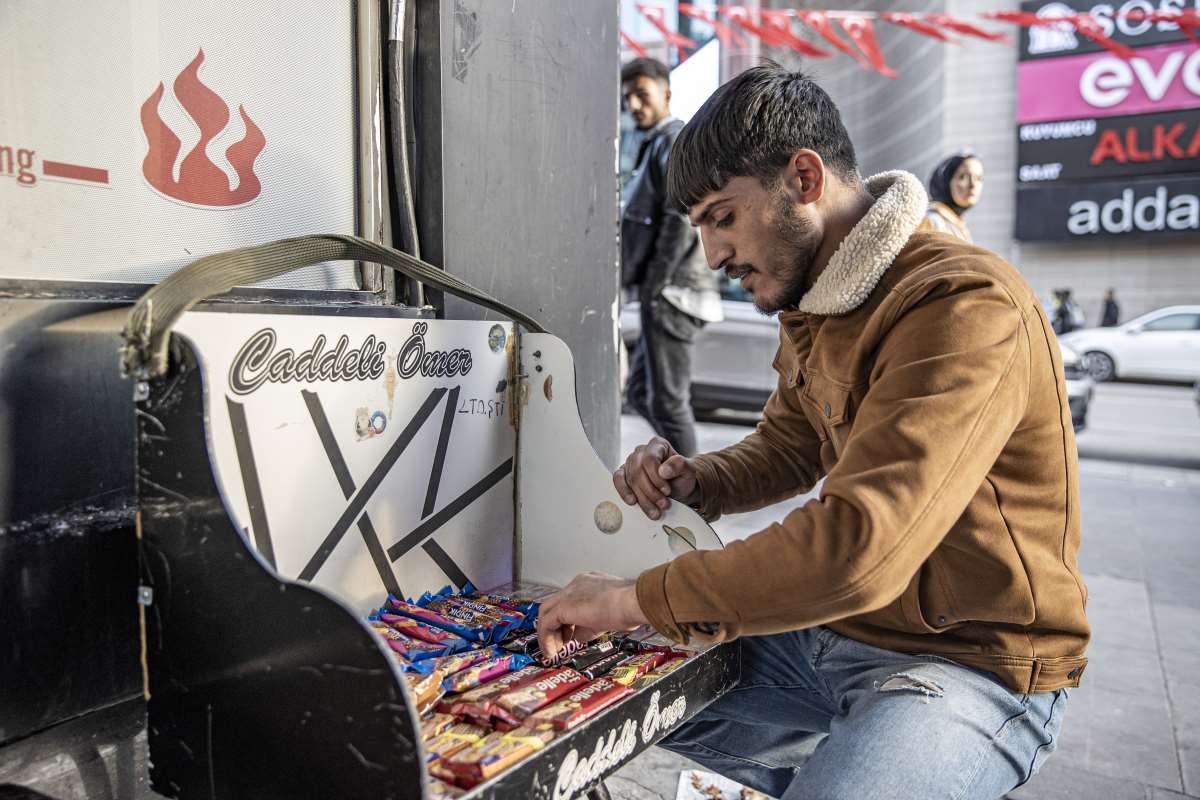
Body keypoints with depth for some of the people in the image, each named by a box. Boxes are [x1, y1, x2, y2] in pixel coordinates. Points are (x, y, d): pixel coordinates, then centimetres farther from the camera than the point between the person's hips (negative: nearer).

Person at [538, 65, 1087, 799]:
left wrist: (637, 599, -24)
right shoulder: (810, 306, 5)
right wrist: (695, 482, -4)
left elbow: (859, 549, -33)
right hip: (834, 627, 8)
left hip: (970, 664, -8)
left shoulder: (966, 305, -24)